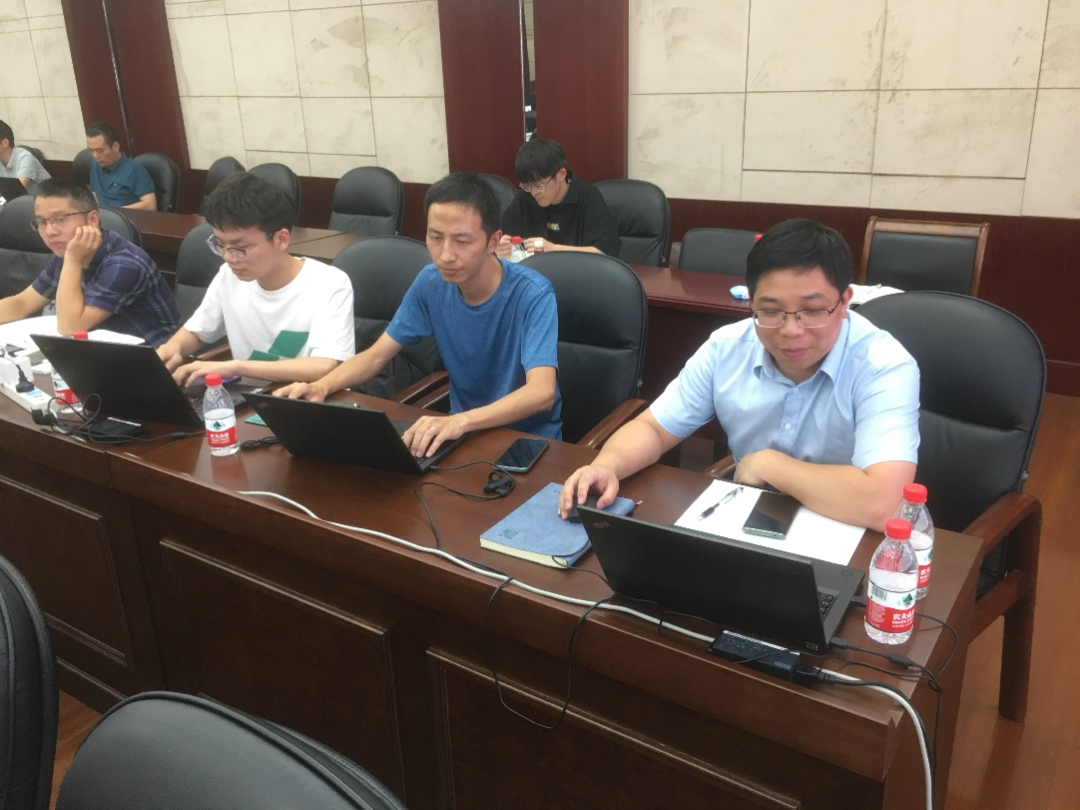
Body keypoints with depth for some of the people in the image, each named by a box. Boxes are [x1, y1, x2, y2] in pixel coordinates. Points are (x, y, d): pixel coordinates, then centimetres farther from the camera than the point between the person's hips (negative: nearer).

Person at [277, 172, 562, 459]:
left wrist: (462, 421, -50)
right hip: (462, 428, 6)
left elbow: (541, 392, -34)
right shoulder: (431, 283, -6)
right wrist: (321, 386, -19)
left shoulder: (532, 294, -21)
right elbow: (375, 356, 1)